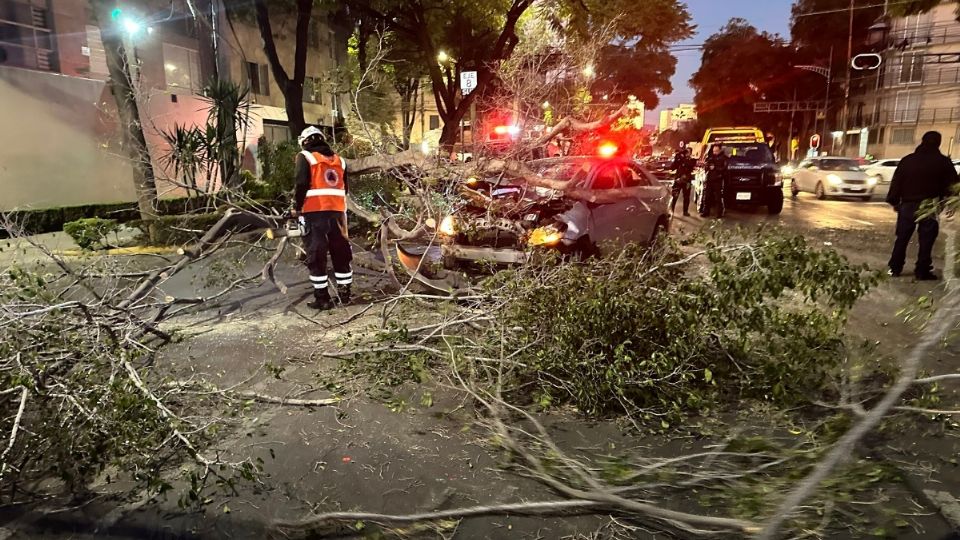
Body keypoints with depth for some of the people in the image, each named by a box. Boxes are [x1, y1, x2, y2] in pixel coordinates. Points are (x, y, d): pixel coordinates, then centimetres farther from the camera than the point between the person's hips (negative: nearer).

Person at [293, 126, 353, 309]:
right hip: (337, 211, 5)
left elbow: (301, 184, -8)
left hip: (314, 211, -5)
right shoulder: (339, 160, 17)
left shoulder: (305, 157, 1)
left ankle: (322, 298, 0)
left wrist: (297, 207, 1)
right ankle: (345, 294, 18)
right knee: (341, 253, 12)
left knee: (316, 255, 0)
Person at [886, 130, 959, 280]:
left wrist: (894, 201, 9)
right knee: (926, 241, 2)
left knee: (902, 238, 10)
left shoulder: (907, 160, 4)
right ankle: (922, 271, 4)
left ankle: (895, 268, 11)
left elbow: (896, 182, 3)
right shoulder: (943, 162, -3)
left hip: (908, 205, 2)